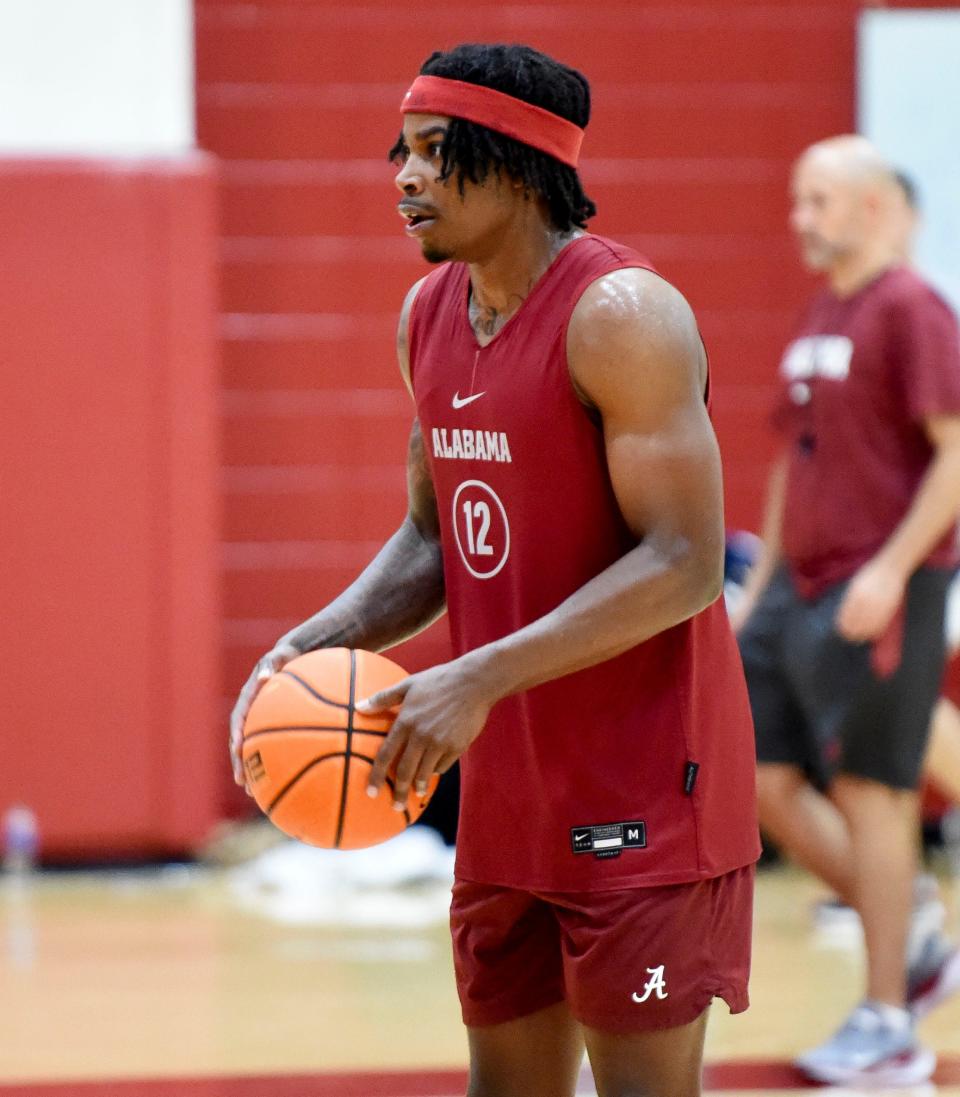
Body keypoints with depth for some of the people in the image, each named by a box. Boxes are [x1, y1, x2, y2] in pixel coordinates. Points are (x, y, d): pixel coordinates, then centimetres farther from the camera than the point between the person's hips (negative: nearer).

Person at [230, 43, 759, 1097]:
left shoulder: (620, 315, -17)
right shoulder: (429, 313, 9)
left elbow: (685, 564, -22)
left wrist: (482, 678, -27)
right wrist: (322, 641, -1)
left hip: (639, 783, -8)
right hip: (506, 785, 8)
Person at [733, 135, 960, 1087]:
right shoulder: (816, 320, 16)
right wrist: (760, 587, 20)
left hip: (878, 588, -9)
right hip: (801, 582, 9)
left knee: (869, 792, -5)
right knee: (766, 782, 5)